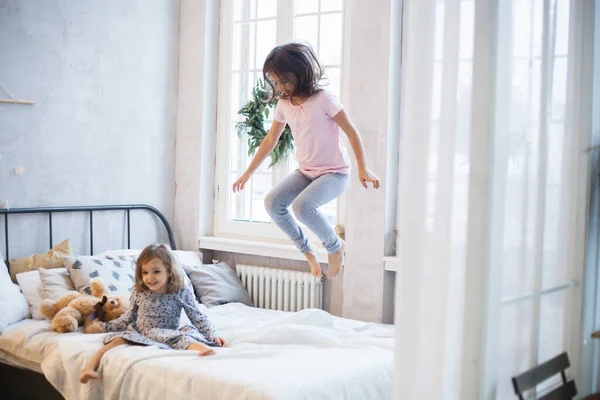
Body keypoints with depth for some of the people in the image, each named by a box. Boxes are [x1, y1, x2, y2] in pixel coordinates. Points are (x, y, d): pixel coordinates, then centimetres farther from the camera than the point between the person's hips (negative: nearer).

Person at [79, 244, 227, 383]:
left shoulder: (182, 292, -8)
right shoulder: (138, 292, 0)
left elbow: (197, 317, -4)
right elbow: (127, 319, 15)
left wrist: (213, 336, -15)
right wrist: (104, 326, 13)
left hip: (168, 335, -3)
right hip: (139, 333, 3)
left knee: (184, 337, -35)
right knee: (119, 339, -27)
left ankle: (204, 348, -65)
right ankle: (89, 367, -34)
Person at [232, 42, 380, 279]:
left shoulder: (323, 99, -16)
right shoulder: (284, 104, 2)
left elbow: (351, 132, -13)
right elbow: (270, 141, 11)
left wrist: (363, 169, -19)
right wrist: (248, 173, 12)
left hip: (334, 173, -6)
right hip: (305, 172, 7)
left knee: (302, 206, -31)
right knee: (272, 202, -15)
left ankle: (335, 246, -3)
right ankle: (307, 250, 2)